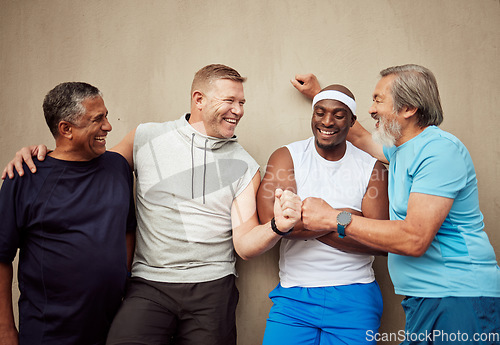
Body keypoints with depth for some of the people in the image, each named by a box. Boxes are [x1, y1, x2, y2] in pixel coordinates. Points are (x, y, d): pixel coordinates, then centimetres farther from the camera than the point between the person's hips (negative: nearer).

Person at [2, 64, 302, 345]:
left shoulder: (245, 167, 3)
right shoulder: (147, 138, 3)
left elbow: (246, 245, -2)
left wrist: (278, 226, -22)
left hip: (212, 287, 1)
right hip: (150, 284, 0)